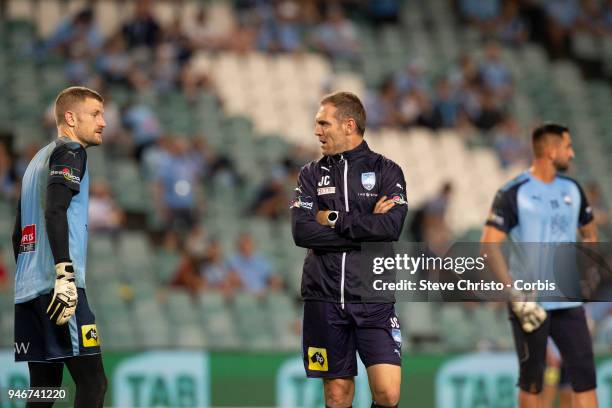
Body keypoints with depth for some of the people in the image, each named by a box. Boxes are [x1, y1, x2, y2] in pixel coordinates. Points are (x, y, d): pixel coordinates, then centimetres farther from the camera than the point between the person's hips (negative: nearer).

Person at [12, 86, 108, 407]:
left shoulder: (39, 159, 25)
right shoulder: (70, 151, -2)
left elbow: (17, 234, 27)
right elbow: (55, 210, -18)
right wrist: (65, 274, -25)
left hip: (29, 290, 9)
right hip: (56, 286, -9)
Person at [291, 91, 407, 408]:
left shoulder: (386, 171, 4)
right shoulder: (311, 174, 9)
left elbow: (391, 227, -12)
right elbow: (301, 232, -6)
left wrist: (334, 220, -8)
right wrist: (366, 228, -9)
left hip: (372, 299, -2)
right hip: (324, 298, 2)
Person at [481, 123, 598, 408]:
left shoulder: (572, 189, 9)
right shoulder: (514, 194, -9)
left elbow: (589, 232, 25)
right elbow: (489, 246, -13)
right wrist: (516, 297, -18)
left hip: (569, 301, 5)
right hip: (531, 304, -5)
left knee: (584, 374, -3)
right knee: (532, 381, 3)